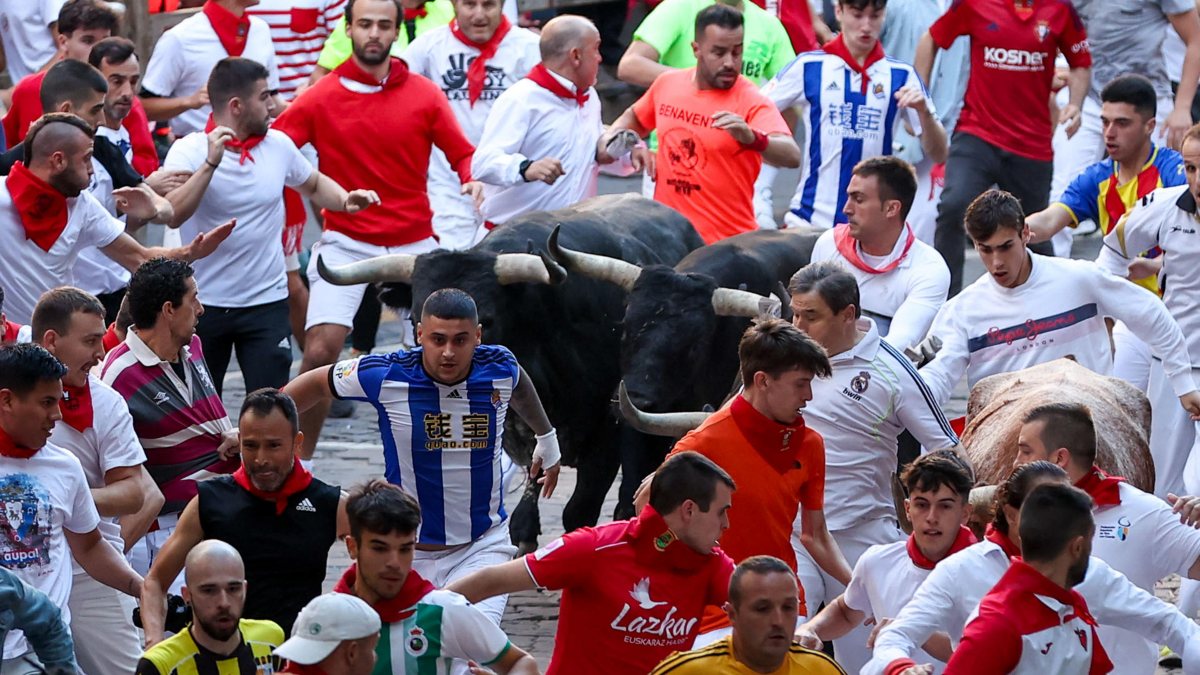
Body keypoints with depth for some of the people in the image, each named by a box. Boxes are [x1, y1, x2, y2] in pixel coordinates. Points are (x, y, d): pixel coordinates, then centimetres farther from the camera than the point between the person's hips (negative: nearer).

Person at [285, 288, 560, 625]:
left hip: (482, 546, 0)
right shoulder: (386, 376, -16)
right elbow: (316, 383, 2)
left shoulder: (499, 368, -9)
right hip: (408, 549, 0)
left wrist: (547, 439, 35)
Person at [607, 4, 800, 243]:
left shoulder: (751, 102, -14)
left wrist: (751, 138, -49)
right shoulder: (667, 84, 3)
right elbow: (635, 118, 26)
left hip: (727, 245, -5)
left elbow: (792, 156, -30)